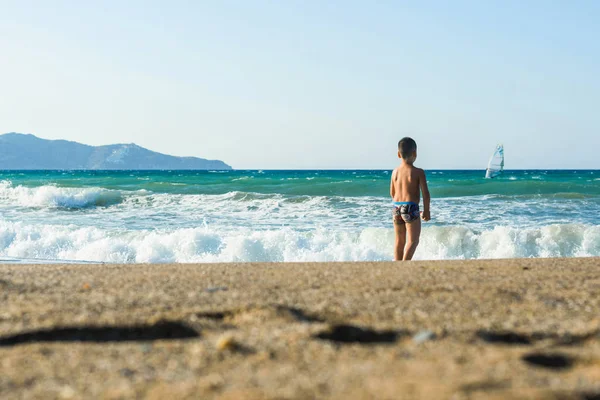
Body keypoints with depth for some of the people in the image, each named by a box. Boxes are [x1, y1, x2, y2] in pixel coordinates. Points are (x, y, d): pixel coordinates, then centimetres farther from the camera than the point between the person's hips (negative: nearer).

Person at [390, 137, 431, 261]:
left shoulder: (395, 172, 7)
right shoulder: (418, 172, -9)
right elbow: (425, 193, -9)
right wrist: (426, 211, 3)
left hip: (396, 207, 6)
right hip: (411, 208, -6)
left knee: (399, 240, 15)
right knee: (413, 240, -3)